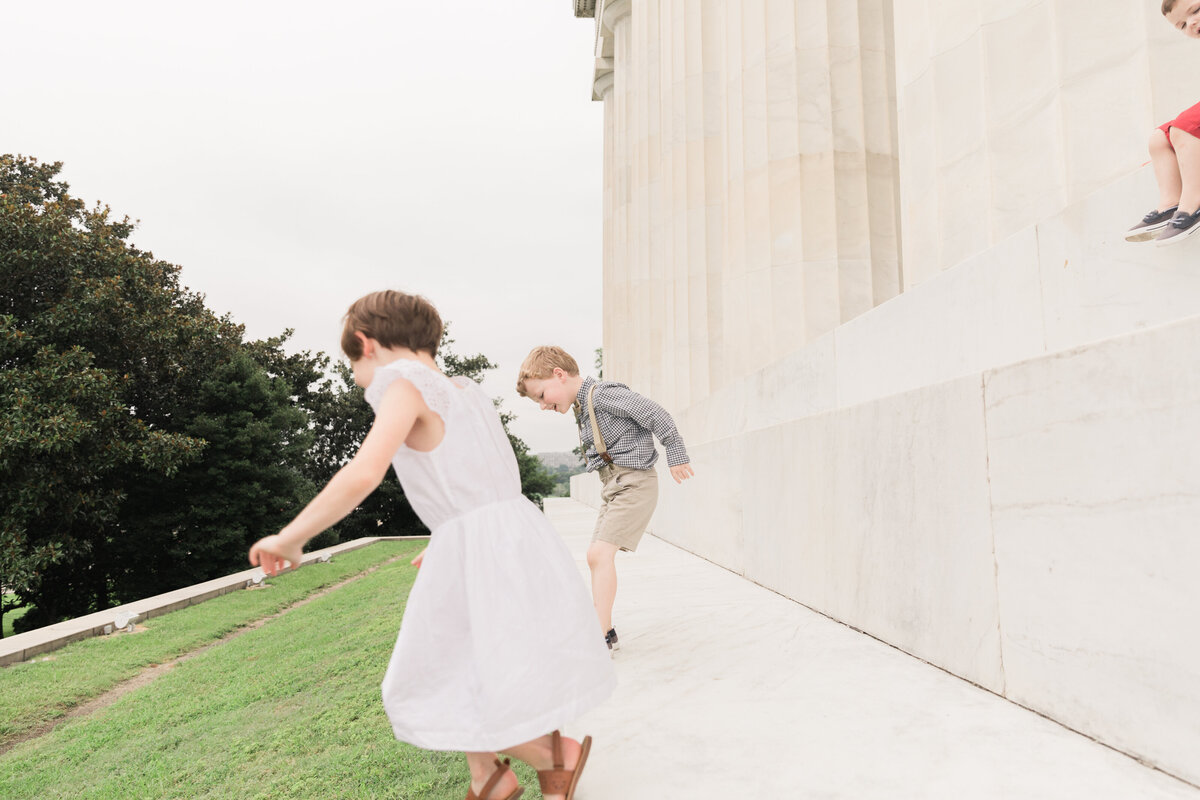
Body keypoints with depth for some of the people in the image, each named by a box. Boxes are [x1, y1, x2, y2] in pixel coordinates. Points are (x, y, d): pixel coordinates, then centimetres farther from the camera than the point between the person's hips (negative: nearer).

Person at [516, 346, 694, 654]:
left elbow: (656, 415, -16)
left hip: (633, 481, -10)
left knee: (601, 553, -17)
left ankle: (601, 637, -12)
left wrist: (676, 455, -9)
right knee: (595, 556, 8)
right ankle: (605, 630, 16)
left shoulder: (605, 393, -16)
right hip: (613, 485, 10)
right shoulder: (582, 409, 13)